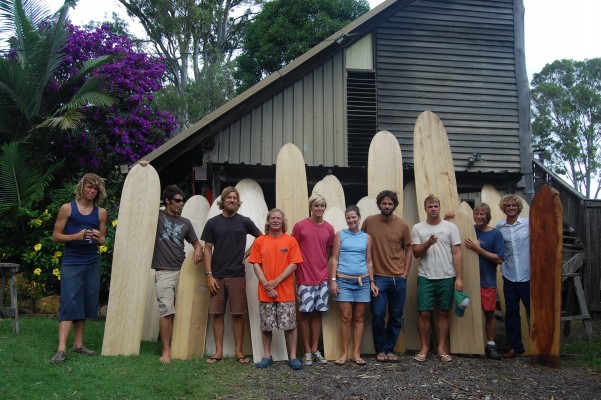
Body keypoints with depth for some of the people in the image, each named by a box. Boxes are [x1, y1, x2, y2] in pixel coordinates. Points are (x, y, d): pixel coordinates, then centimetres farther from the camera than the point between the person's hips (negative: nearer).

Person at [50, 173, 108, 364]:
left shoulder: (101, 212, 8)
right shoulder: (67, 208, -2)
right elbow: (55, 236, -2)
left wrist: (98, 238, -9)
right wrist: (76, 236, -18)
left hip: (92, 263, 4)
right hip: (71, 263, -4)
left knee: (86, 303, 7)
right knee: (69, 304, -9)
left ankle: (78, 344, 16)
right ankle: (61, 349, -10)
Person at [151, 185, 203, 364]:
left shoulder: (185, 222, 15)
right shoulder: (156, 216, 4)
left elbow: (196, 242, 19)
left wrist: (198, 250, 0)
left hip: (182, 271, 4)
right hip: (164, 272, -4)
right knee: (166, 311, -10)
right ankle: (166, 350, -5)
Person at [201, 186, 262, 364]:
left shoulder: (245, 221, 4)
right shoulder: (213, 223, 4)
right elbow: (208, 249, 3)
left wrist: (247, 254, 4)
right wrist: (209, 275, -4)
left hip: (237, 276, 0)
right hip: (217, 276, 1)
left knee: (238, 314, 2)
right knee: (217, 313, 3)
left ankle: (239, 351, 12)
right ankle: (218, 351, 12)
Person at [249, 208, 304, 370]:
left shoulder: (291, 241, 1)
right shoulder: (260, 241, 5)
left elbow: (293, 264, -4)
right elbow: (256, 264, 1)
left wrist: (276, 281, -12)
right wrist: (266, 285, -10)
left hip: (286, 291, -1)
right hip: (265, 291, 1)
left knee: (290, 324, 1)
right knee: (266, 325, 8)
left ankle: (293, 357, 10)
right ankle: (267, 356, 20)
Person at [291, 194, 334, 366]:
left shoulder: (329, 228, 6)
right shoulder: (300, 226, -4)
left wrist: (321, 265, 7)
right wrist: (297, 269, -3)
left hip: (322, 277, 3)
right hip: (305, 278, -3)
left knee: (317, 313, 8)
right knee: (305, 313, 1)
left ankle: (315, 350, 18)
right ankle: (307, 351, 12)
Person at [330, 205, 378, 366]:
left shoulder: (366, 237, 10)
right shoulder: (340, 235, 5)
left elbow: (369, 262, 12)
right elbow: (335, 259, 2)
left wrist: (372, 282, 7)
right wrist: (333, 280, -6)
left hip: (362, 281, 2)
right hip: (344, 280, -2)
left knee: (359, 318, 5)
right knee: (345, 318, -2)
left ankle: (356, 353, 11)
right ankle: (345, 353, 7)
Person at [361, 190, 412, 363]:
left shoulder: (403, 225, 1)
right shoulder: (369, 221, -2)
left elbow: (408, 249, 8)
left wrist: (405, 272, 0)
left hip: (399, 278, 2)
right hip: (378, 277, -2)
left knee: (396, 317, 7)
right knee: (378, 315, -4)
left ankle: (389, 349, 22)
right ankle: (380, 349, 14)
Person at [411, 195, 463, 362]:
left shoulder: (450, 227, 2)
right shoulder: (418, 228, 3)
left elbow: (457, 253, 1)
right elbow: (416, 253, 0)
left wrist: (459, 278, -5)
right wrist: (428, 243, -20)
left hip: (447, 278, 0)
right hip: (425, 278, 0)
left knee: (444, 313, 7)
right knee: (424, 313, 0)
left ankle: (441, 348, 17)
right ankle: (424, 348, 14)